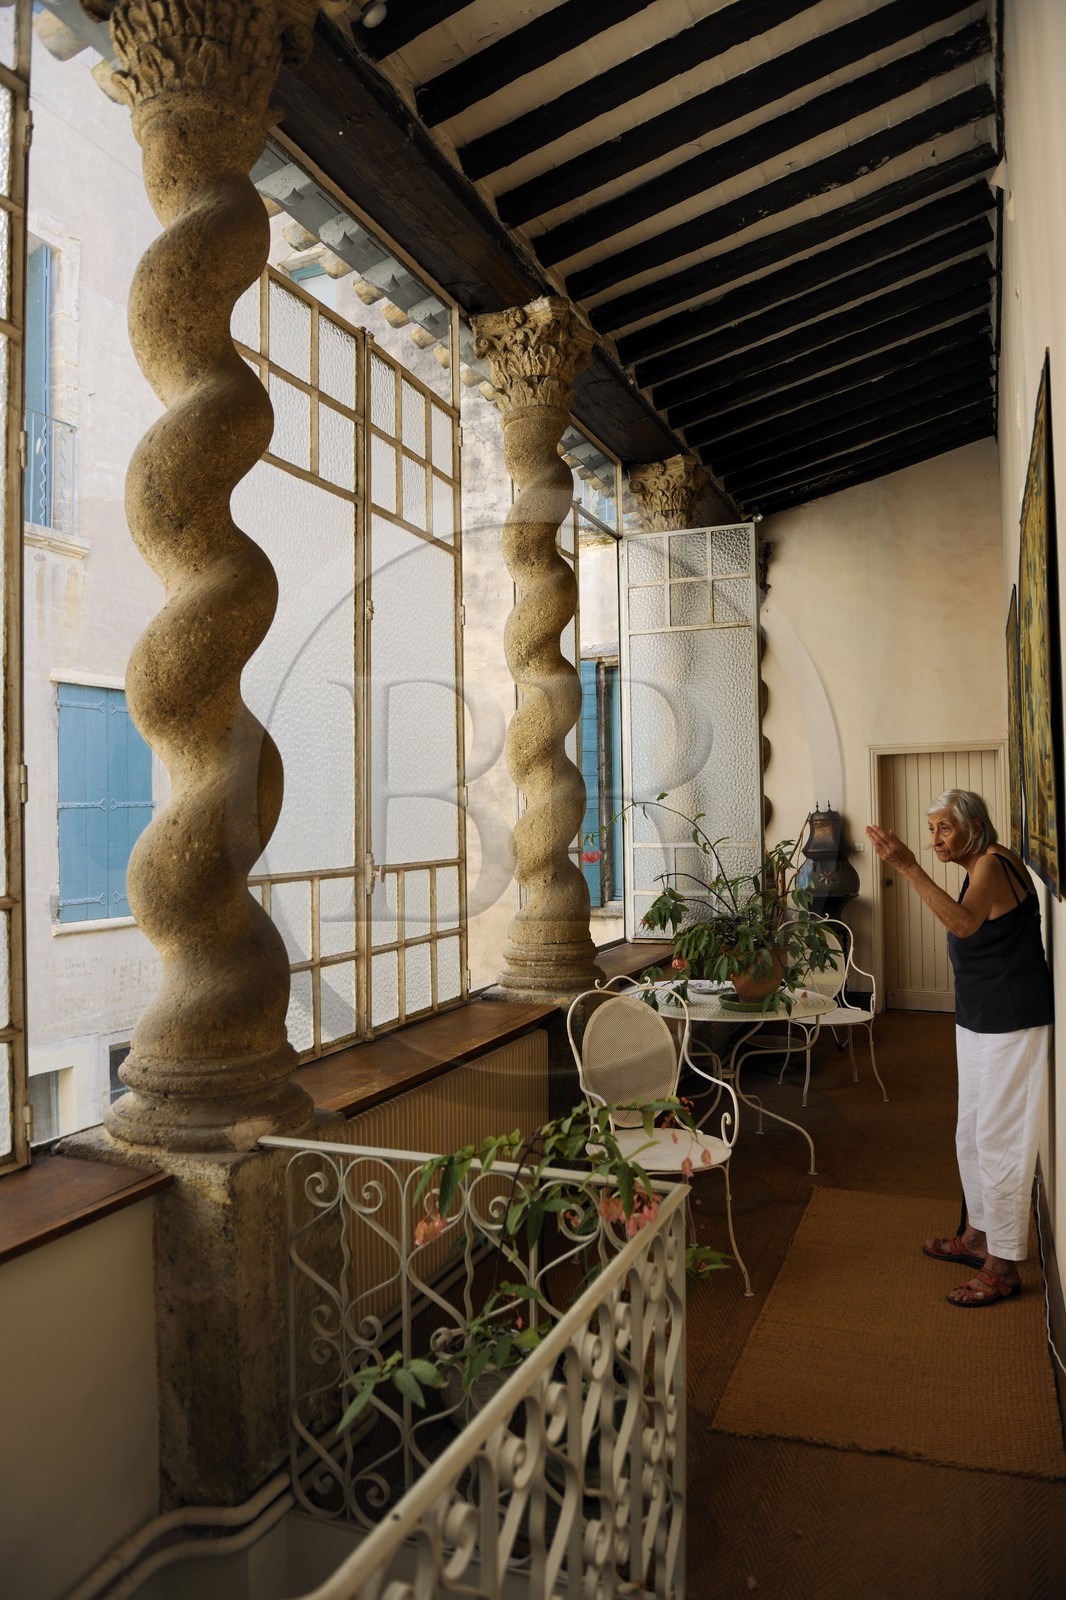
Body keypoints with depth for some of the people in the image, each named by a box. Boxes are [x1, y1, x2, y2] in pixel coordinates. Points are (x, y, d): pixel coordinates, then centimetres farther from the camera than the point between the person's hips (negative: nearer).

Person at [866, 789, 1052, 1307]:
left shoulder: (992, 865, -20)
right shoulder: (981, 867, 12)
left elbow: (964, 923, -39)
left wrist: (908, 867, -43)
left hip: (1011, 1025, -10)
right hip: (981, 1022, 10)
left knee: (998, 1141, -2)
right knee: (971, 1137, 19)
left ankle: (1002, 1267, 10)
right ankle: (979, 1236, 34)